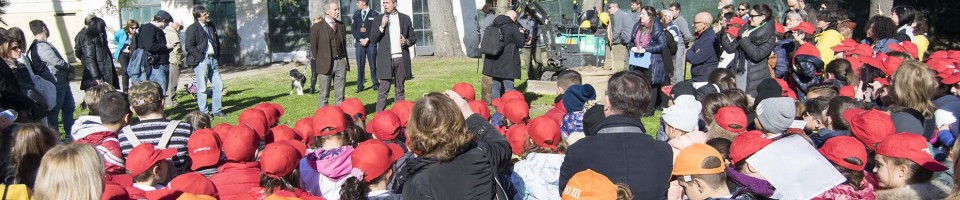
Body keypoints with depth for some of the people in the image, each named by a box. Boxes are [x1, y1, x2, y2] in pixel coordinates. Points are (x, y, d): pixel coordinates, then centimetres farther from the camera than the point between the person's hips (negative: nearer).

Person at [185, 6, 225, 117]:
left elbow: (217, 42, 21)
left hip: (213, 59, 7)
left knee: (219, 85, 7)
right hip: (201, 61, -7)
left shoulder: (211, 26, 14)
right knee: (202, 88, -1)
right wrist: (200, 57, -15)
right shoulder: (192, 28, -6)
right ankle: (204, 112, 8)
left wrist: (217, 57, 12)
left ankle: (217, 110, 18)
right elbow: (189, 46, -11)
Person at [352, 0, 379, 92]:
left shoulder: (374, 14, 1)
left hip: (371, 43, -2)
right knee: (360, 65, 0)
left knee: (373, 64, 0)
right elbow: (353, 29, 7)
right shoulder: (356, 14, 11)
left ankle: (376, 84, 8)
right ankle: (360, 85, 4)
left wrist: (367, 39, -10)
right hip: (359, 43, 2)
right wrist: (360, 39, -6)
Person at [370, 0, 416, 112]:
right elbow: (373, 40, 0)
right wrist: (382, 27, -13)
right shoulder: (378, 19, 6)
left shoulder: (405, 18, 9)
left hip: (401, 59, 2)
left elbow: (413, 37, 12)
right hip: (386, 60, -1)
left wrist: (407, 42, -9)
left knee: (400, 90, 7)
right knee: (383, 90, -4)